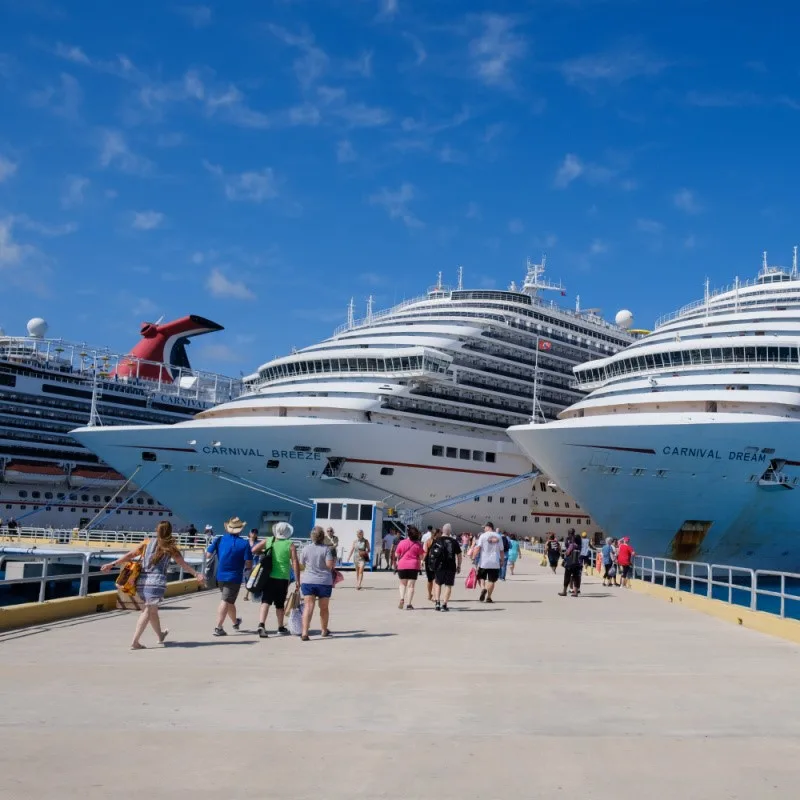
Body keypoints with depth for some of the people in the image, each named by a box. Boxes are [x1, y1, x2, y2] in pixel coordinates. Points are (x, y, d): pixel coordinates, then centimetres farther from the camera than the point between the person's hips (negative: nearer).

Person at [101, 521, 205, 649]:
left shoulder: (147, 543, 8)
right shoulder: (170, 548, 2)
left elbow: (130, 555, 2)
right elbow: (183, 564, -2)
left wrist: (112, 564, 2)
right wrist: (196, 574, 2)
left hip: (142, 581, 5)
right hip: (156, 582, -4)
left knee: (153, 610, 20)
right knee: (148, 611, -4)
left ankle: (160, 636, 40)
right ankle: (135, 642, -17)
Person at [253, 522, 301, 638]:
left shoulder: (268, 541, 3)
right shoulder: (290, 545, -3)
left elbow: (254, 550, -1)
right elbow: (295, 563, -6)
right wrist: (297, 580, -2)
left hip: (268, 577, 1)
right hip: (283, 578, -1)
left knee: (265, 602, -4)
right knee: (280, 604, 13)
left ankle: (261, 625, -24)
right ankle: (281, 628, 25)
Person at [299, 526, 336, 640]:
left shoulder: (306, 548, -1)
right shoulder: (327, 549, -8)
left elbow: (301, 565, 7)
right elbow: (330, 565, -15)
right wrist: (335, 560, 5)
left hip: (308, 581, 1)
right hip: (324, 582, -1)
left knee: (308, 606, -4)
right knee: (324, 607, 16)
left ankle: (304, 632, -18)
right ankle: (325, 630, 33)